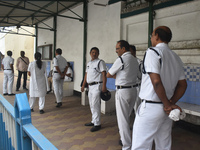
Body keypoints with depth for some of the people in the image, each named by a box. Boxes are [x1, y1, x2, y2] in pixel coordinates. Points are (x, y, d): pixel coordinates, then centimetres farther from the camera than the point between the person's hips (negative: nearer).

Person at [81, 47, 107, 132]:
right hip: (90, 86, 8)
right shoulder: (89, 63, 17)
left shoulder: (100, 62, -7)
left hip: (97, 86, -8)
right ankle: (94, 121, 28)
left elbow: (104, 74, -14)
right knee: (92, 105, 15)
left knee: (95, 105, -7)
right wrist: (83, 85, 20)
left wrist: (104, 86, -22)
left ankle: (97, 124, 3)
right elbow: (86, 74, 22)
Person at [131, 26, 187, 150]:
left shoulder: (153, 52, -10)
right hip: (166, 111, 8)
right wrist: (171, 102, 3)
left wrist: (168, 104, -10)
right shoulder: (176, 57, 14)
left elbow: (156, 82, -20)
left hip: (150, 107, -8)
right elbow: (183, 85, 12)